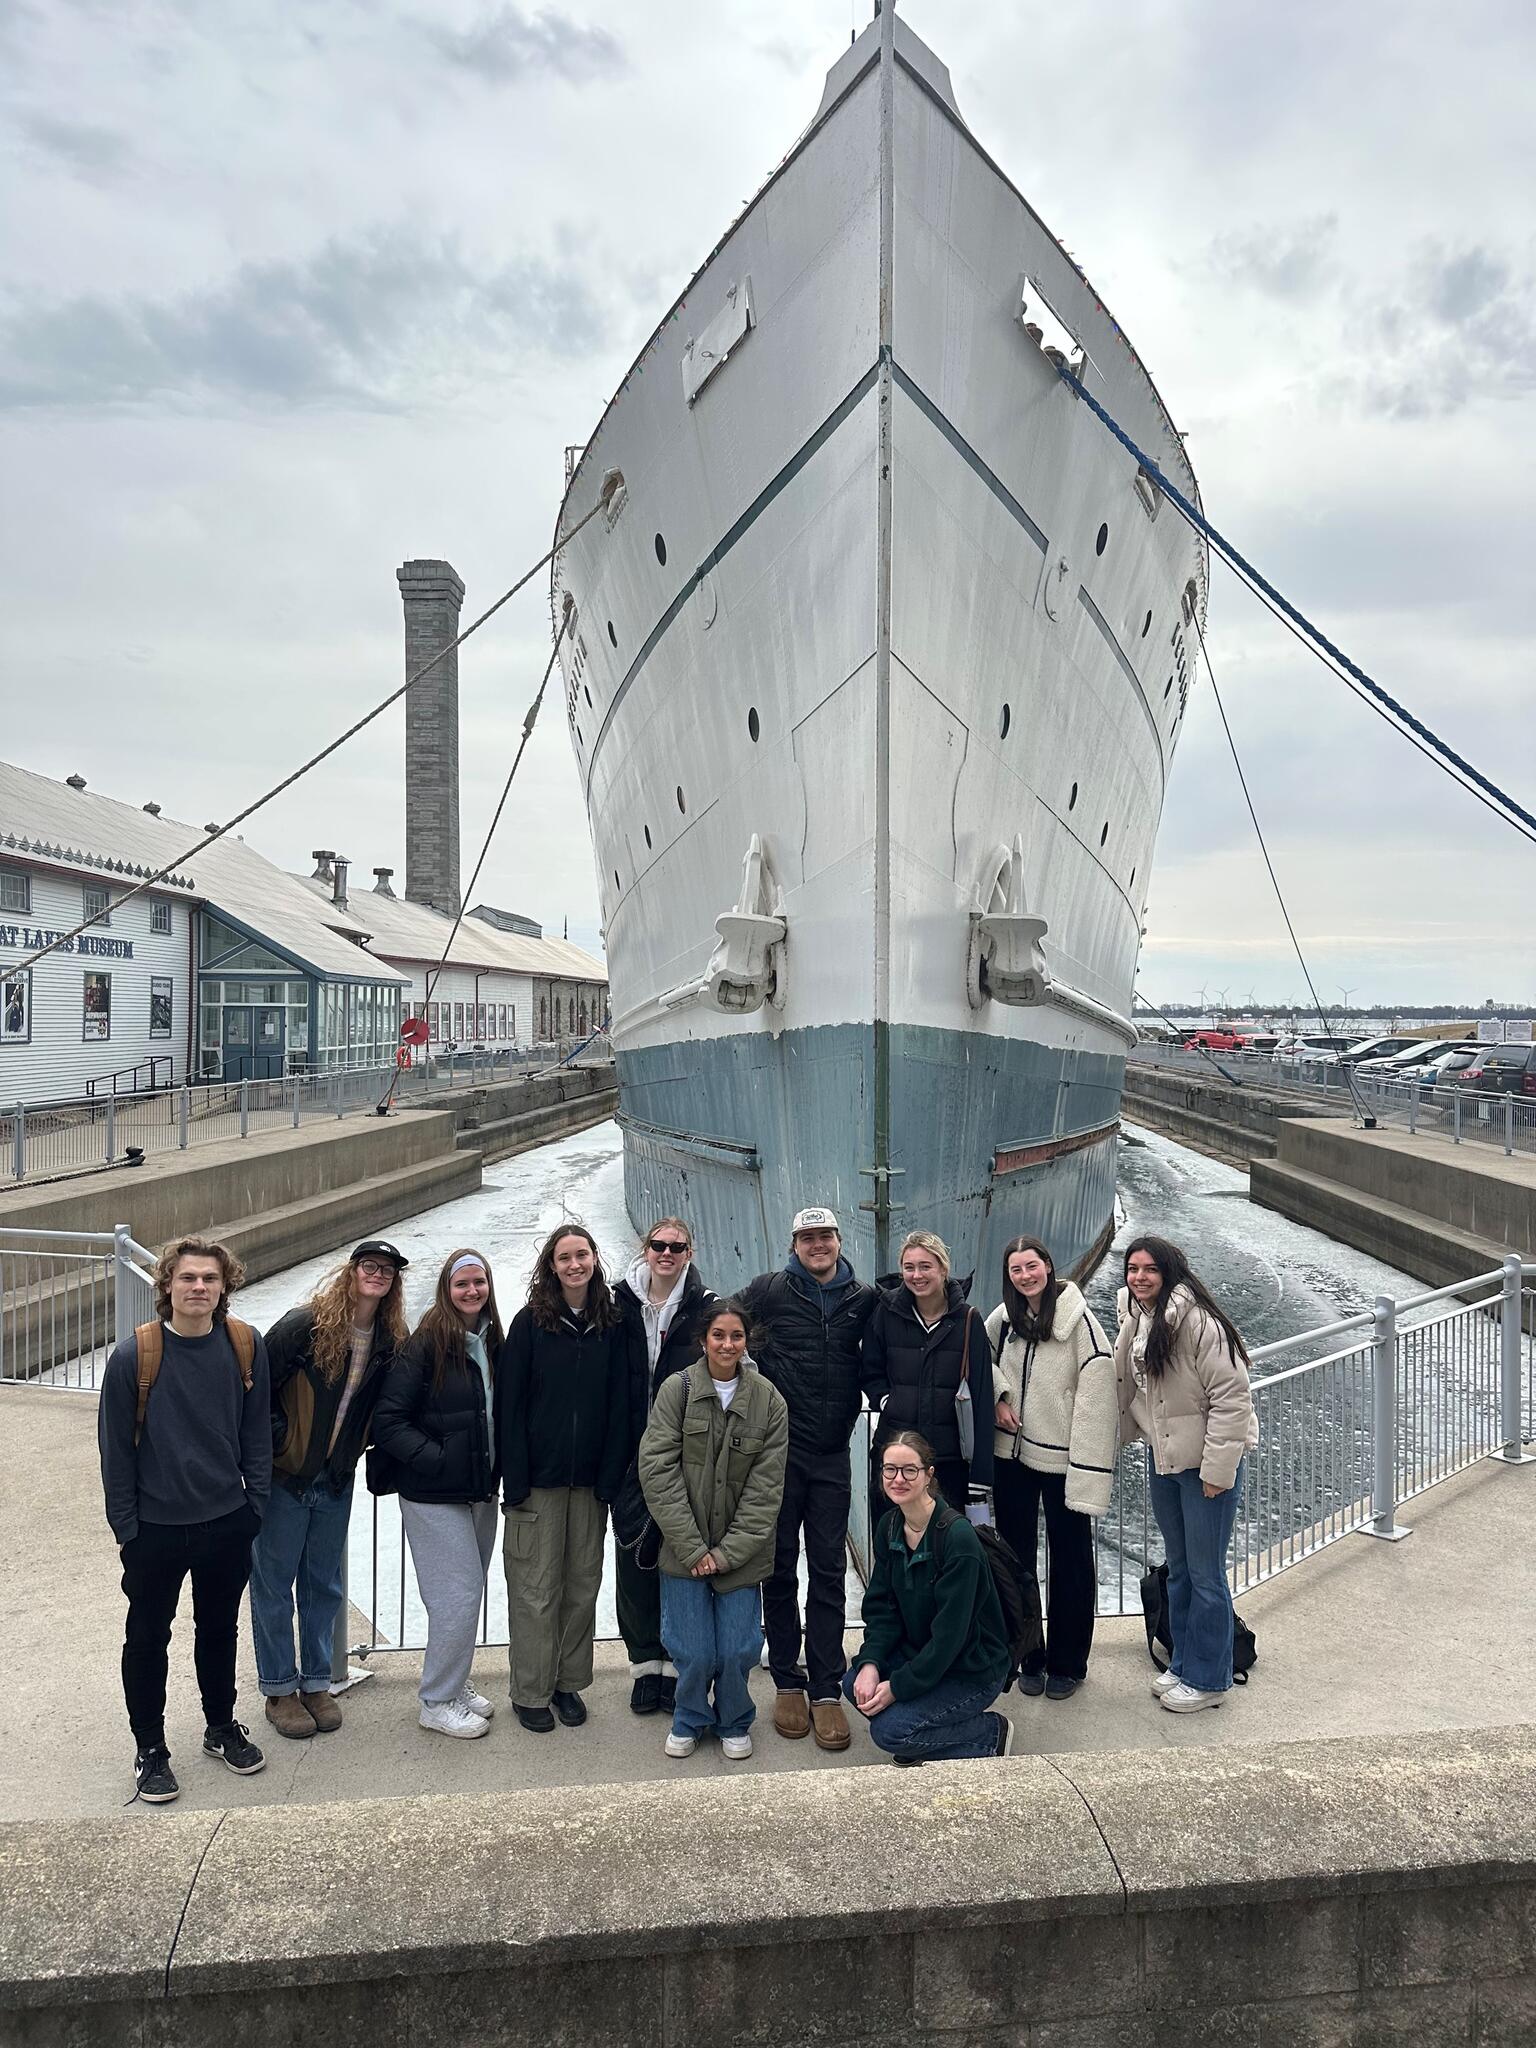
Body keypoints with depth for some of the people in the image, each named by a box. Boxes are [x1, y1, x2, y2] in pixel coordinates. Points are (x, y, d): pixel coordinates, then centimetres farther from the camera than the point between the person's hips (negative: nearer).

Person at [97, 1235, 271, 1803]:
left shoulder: (246, 1346, -7)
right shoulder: (133, 1356, -16)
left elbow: (257, 1431, 3)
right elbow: (116, 1447, -7)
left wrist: (255, 1502, 2)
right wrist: (126, 1526, -5)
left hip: (228, 1522, 3)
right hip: (156, 1527, -2)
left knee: (219, 1630, 19)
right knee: (148, 1639, 13)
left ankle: (222, 1728, 39)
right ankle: (150, 1750, 32)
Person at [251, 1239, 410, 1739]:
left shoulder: (389, 1341, -3)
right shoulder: (306, 1324, -19)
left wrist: (354, 1454, 0)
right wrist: (275, 1441, -14)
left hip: (336, 1482, 5)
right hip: (284, 1475, -5)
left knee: (324, 1585, 15)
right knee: (273, 1583, 8)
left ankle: (316, 1683, 30)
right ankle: (279, 1690, 23)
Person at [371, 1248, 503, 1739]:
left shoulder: (492, 1343, 4)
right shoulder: (425, 1345, -15)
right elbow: (389, 1420, -16)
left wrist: (497, 1469, 6)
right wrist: (434, 1457, -19)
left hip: (480, 1490, 6)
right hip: (434, 1495, -6)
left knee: (468, 1591, 15)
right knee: (459, 1596, -4)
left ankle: (454, 1684, 32)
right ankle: (437, 1702, 13)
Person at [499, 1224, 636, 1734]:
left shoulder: (614, 1325, 2)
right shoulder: (530, 1323, -4)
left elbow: (620, 1405, 2)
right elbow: (511, 1405, -5)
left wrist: (611, 1477, -4)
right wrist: (515, 1481, -10)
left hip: (590, 1481, 2)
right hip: (538, 1479, -2)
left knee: (583, 1585, 10)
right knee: (536, 1588, 3)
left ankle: (569, 1682, 26)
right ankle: (530, 1693, 18)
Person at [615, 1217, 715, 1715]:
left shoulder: (704, 1308, -2)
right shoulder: (621, 1303, 3)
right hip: (631, 1452, 2)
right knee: (635, 1555, 7)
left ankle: (676, 1661, 18)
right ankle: (645, 1662, 21)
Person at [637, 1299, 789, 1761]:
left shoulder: (768, 1400, -2)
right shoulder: (676, 1389, -6)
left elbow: (766, 1485, -3)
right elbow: (658, 1471, -9)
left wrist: (728, 1551, -9)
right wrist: (693, 1548, -11)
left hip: (741, 1553, 1)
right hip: (684, 1548, -1)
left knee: (738, 1650, -1)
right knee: (693, 1651, -2)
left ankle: (733, 1723, 29)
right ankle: (690, 1719, 29)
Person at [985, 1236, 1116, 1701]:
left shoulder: (1078, 1320, -16)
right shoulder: (1004, 1317, 2)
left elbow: (1096, 1398, -19)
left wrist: (1088, 1475, -22)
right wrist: (998, 1396, 0)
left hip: (1061, 1457, -5)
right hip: (1012, 1454, 5)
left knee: (1070, 1560, 9)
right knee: (1015, 1557, 14)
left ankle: (1067, 1664, 25)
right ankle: (1029, 1658, 29)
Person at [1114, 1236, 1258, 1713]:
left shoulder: (1198, 1321, -23)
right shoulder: (1134, 1319, 2)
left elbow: (1231, 1397, -22)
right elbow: (1127, 1384, 16)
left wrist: (1217, 1469, -20)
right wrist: (1127, 1431, 16)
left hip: (1206, 1462, -8)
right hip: (1163, 1459, 8)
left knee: (1205, 1574, 5)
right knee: (1178, 1568, 20)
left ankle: (1207, 1679, 20)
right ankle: (1183, 1663, 36)